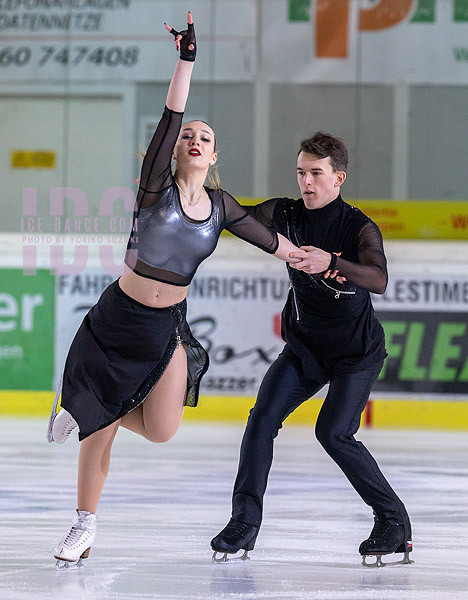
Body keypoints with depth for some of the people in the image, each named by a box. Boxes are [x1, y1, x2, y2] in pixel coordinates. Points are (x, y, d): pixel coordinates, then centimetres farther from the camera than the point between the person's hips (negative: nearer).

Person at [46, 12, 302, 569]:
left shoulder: (220, 206, 3)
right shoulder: (156, 187, -10)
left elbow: (271, 240, 17)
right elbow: (170, 118, -20)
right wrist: (187, 58, -26)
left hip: (168, 327, 3)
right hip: (117, 318, -3)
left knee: (161, 430, -10)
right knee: (100, 430, 2)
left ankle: (87, 408, 19)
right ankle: (84, 524, 21)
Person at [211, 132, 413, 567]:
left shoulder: (360, 228, -19)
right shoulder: (285, 214, -5)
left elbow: (379, 280, -36)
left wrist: (331, 262, -52)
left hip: (357, 351, -5)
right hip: (304, 347, 5)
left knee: (334, 433, -18)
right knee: (262, 420, -11)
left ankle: (394, 522, -4)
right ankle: (245, 523, -3)